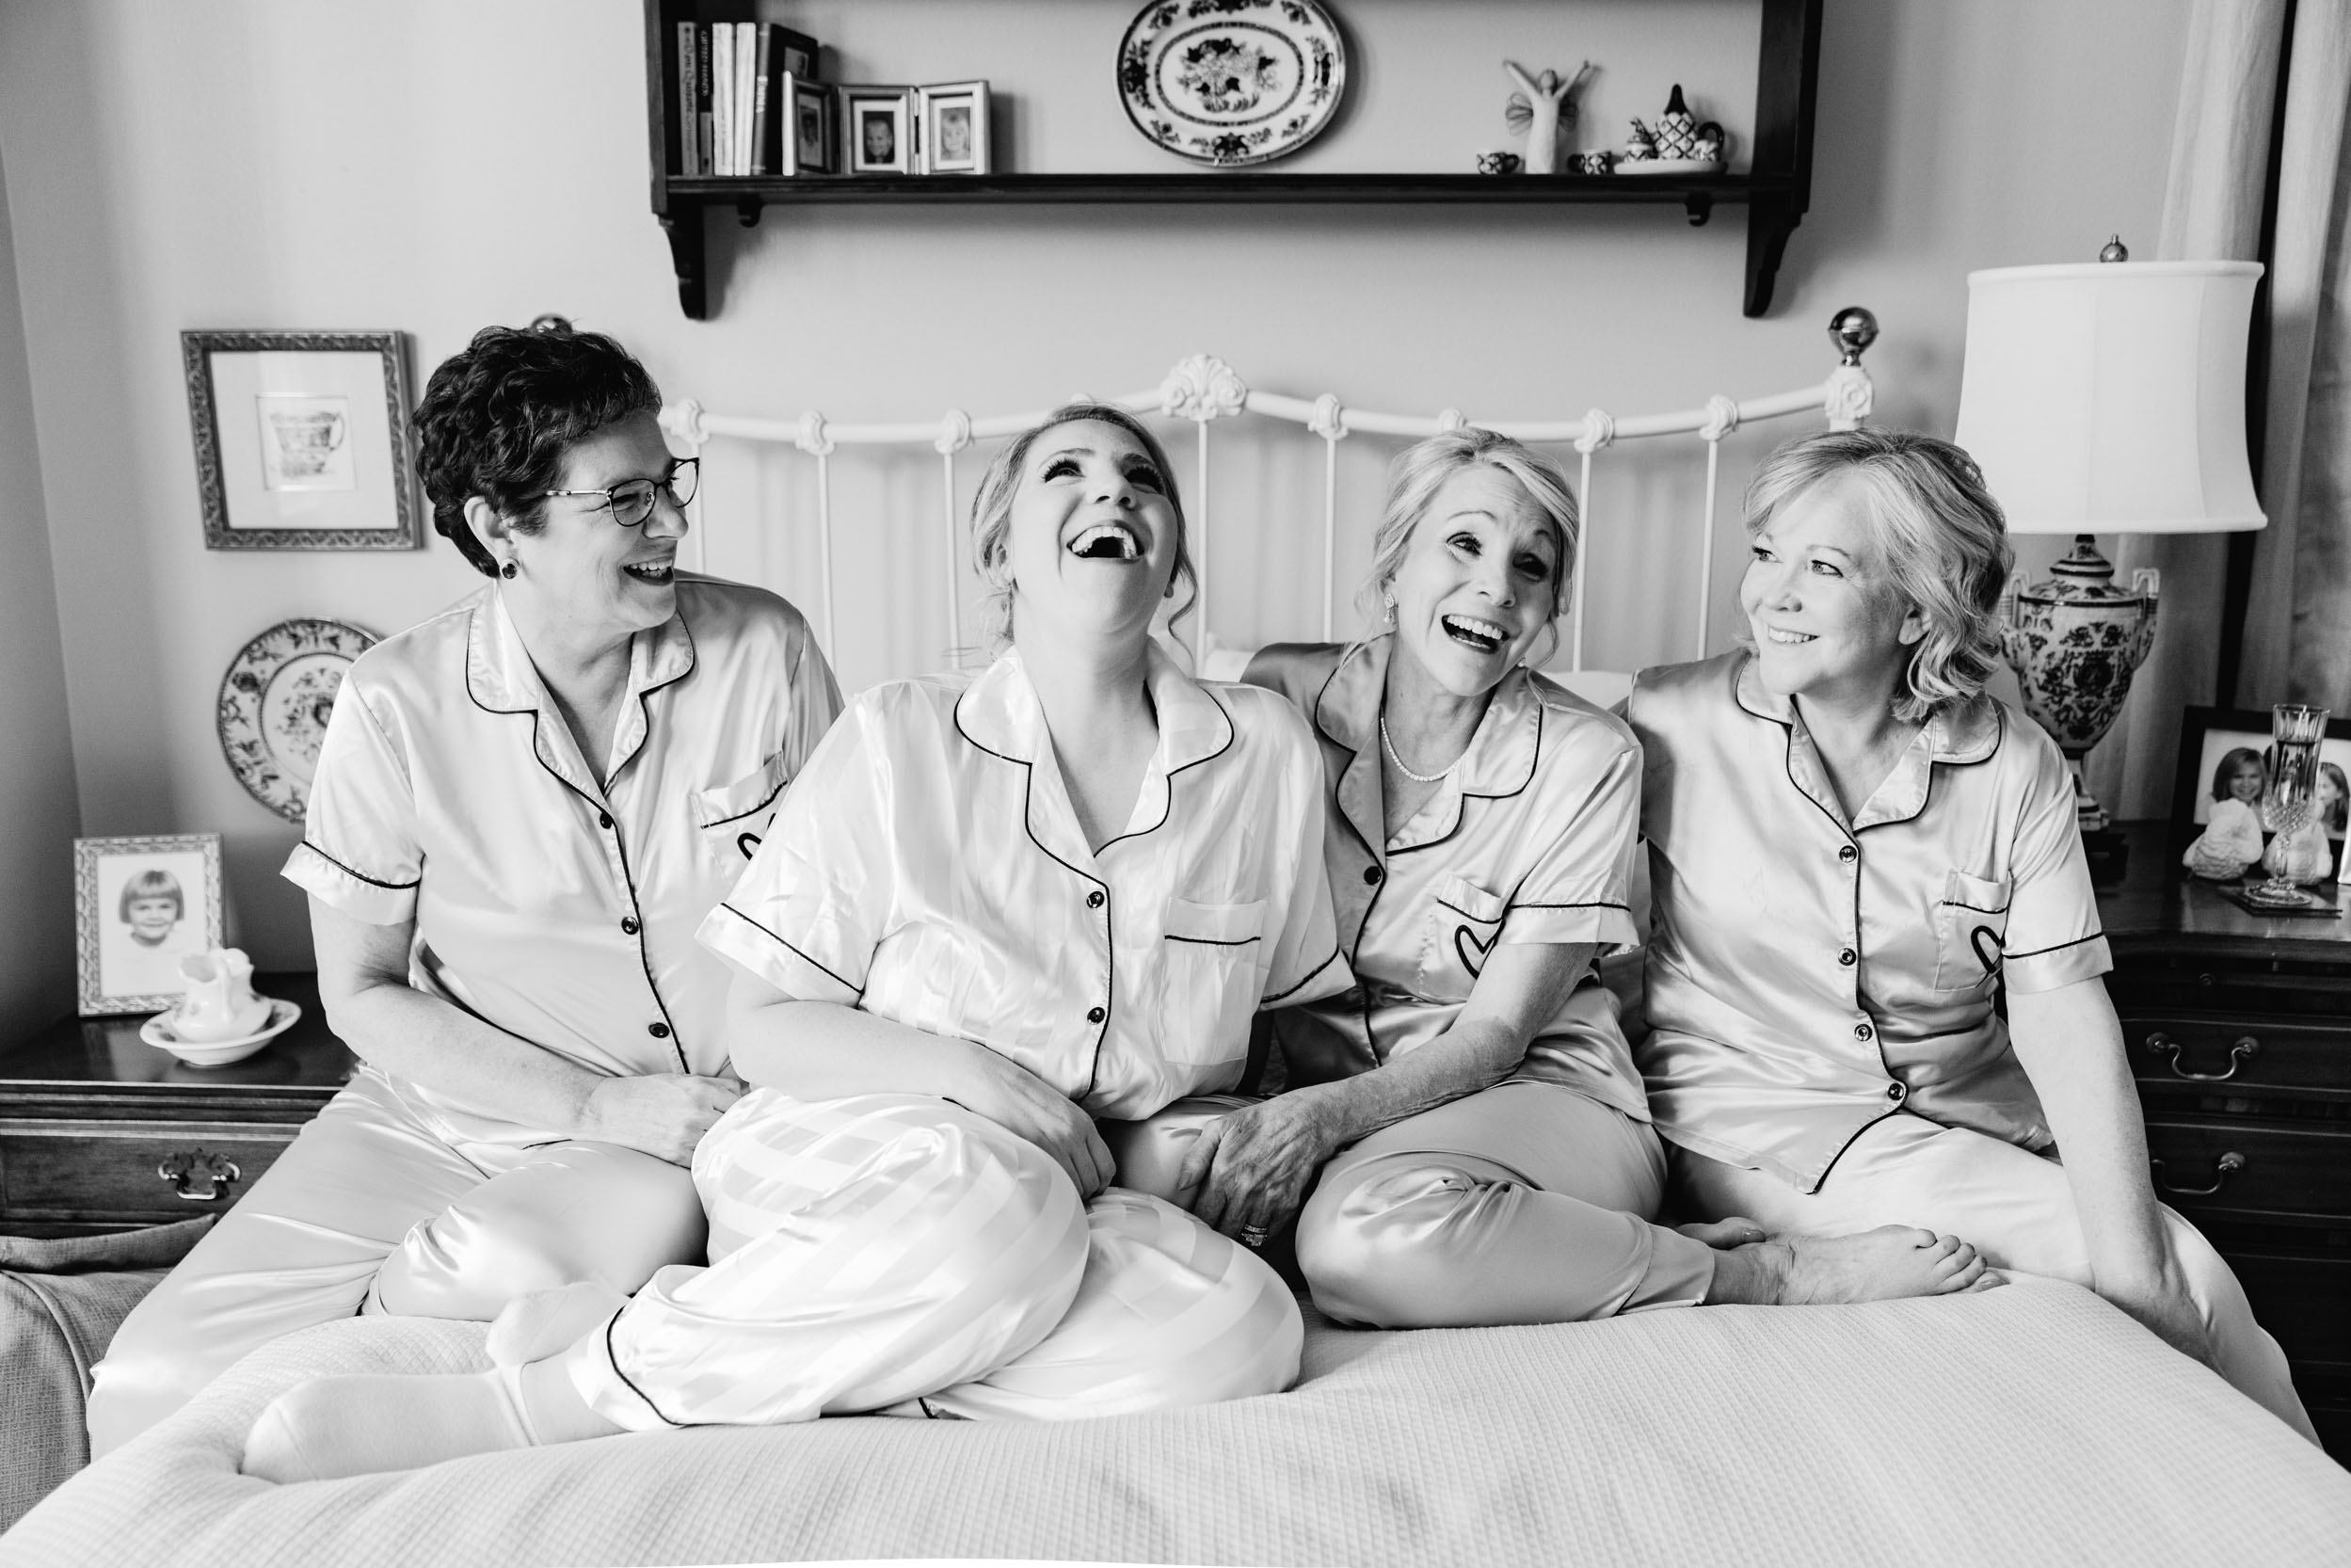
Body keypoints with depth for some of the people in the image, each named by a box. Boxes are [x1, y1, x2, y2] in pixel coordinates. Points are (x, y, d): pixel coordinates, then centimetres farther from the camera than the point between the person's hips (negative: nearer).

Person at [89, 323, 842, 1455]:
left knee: (505, 1269, -31)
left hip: (717, 1119, 0)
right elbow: (362, 993, -1)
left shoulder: (766, 650, -6)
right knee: (160, 1384, -16)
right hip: (450, 1106, 1)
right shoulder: (397, 703, -8)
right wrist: (596, 1105, -12)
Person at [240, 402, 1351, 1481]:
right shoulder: (900, 739, -4)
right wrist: (957, 1069, -16)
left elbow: (1288, 1017, 13)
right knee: (993, 1204, -39)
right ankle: (531, 1402, -20)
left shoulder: (1266, 748, 3)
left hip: (1083, 1192, 3)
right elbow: (765, 1028, 0)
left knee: (1247, 1328, -31)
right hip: (845, 1145, -3)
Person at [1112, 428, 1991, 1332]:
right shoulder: (1282, 694, -2)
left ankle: (1774, 1274, -15)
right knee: (1157, 1154, -30)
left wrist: (1321, 1117, -25)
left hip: (1541, 1099, -4)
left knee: (1371, 1228, -37)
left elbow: (1494, 1036, -8)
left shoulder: (1586, 759, -8)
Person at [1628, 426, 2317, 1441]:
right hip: (1753, 1119, -3)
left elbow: (2063, 1014, -7)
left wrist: (2134, 1269, -19)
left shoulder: (2015, 769, -2)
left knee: (2178, 1272, -18)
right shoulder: (1670, 724, -8)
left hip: (1971, 1110, 4)